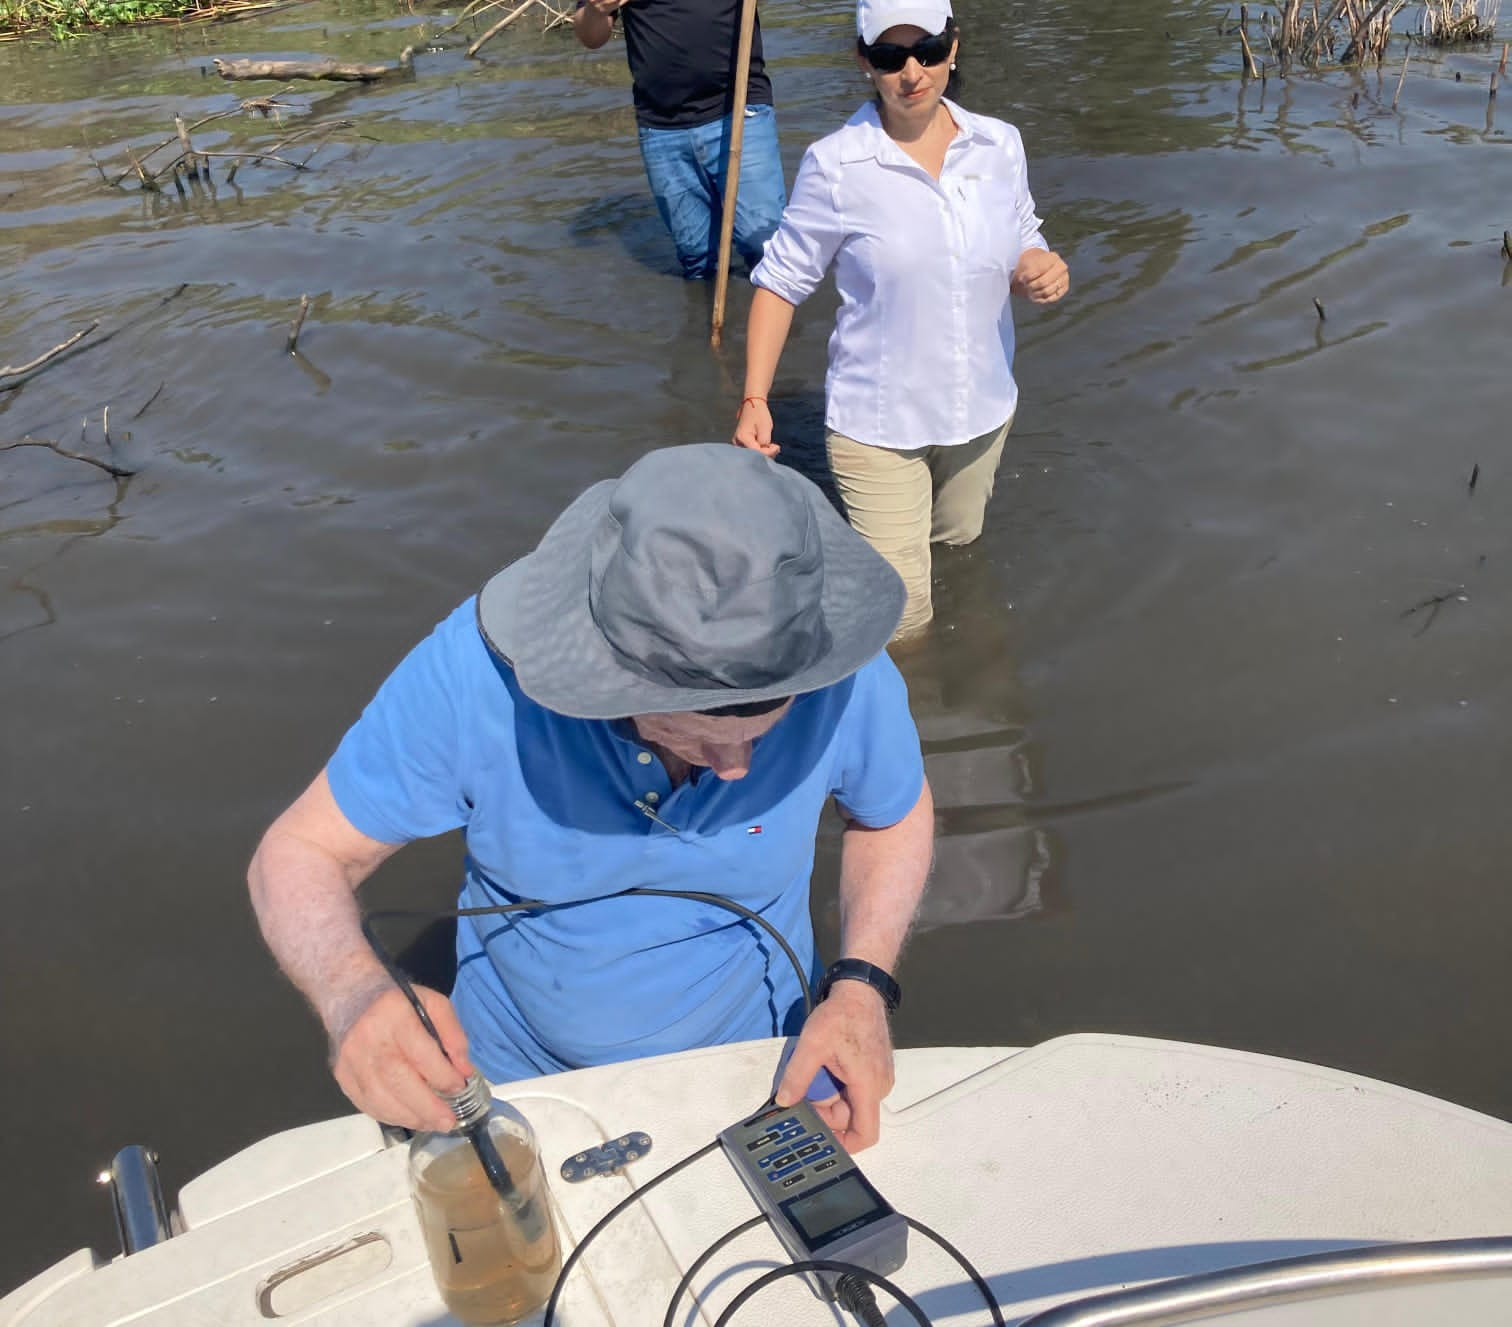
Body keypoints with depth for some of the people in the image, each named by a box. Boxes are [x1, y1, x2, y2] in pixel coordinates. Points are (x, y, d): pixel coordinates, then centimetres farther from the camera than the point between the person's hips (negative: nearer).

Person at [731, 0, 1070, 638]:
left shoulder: (999, 145, -3)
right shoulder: (835, 166, -15)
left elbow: (1020, 249, 9)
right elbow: (782, 281, -8)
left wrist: (1041, 272, -16)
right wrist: (755, 400, -17)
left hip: (984, 410, 5)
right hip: (878, 427, -5)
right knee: (901, 621, 0)